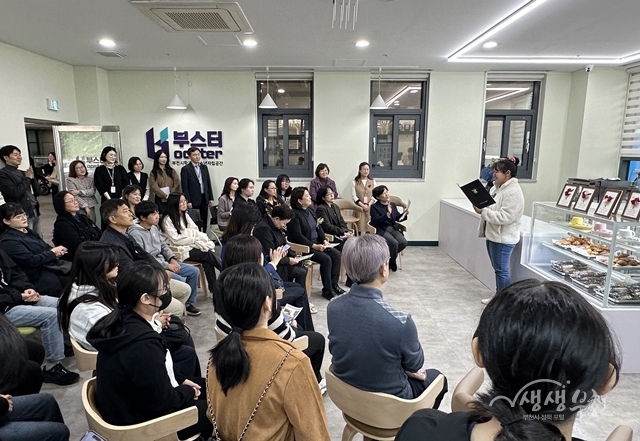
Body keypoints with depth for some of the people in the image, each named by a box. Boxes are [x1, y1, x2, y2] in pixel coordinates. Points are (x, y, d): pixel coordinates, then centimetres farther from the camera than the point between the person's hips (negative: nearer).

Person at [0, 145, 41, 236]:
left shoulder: (22, 173, 15)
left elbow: (38, 192, 13)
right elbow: (15, 192, -19)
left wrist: (32, 177, -2)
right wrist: (27, 178, -8)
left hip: (35, 212, 7)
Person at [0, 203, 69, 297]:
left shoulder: (29, 232, 16)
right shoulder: (8, 241, -11)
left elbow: (46, 247, 17)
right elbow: (31, 260, -18)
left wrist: (56, 250, -7)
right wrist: (53, 253, -10)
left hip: (51, 265, 9)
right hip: (38, 276, -9)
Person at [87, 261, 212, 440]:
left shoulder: (122, 320, -7)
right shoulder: (144, 344, -35)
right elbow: (163, 401, -25)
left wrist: (182, 380, 6)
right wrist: (189, 392, -7)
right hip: (140, 422, -8)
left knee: (204, 385, 18)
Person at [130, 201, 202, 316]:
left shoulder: (154, 228, 8)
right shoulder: (135, 234, -18)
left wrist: (172, 259, -1)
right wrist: (167, 266, -19)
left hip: (164, 262, 9)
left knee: (194, 271, 2)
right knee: (181, 281, -24)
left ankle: (189, 303, 14)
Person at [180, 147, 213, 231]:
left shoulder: (204, 167, 12)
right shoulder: (185, 169, -5)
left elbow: (208, 184, 13)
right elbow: (185, 187, -9)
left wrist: (211, 198, 9)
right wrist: (188, 201, -14)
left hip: (204, 199, 5)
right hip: (194, 201, -5)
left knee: (204, 222, 9)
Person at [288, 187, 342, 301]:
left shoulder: (310, 210, 12)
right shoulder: (294, 214, -15)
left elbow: (318, 227, 16)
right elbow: (297, 236, -20)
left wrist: (324, 240, -1)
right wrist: (314, 246, -22)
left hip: (317, 243, 8)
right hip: (304, 247, -8)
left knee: (336, 255, -8)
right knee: (326, 259, -23)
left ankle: (334, 285, 3)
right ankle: (327, 290, -9)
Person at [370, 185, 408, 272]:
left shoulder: (393, 205, 16)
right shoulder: (374, 207, -2)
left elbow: (398, 218, 18)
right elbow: (377, 221, -15)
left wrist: (404, 214, -3)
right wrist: (388, 214, -25)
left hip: (393, 229, 6)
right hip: (381, 230, -6)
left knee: (403, 242, -21)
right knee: (394, 243, -30)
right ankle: (392, 260, 1)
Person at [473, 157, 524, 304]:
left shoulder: (513, 192, -20)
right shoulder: (497, 187, 10)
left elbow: (504, 217, -27)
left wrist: (483, 212, -25)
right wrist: (480, 206, -1)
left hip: (503, 238, -10)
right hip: (493, 234, 10)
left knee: (501, 270, 0)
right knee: (497, 268, 18)